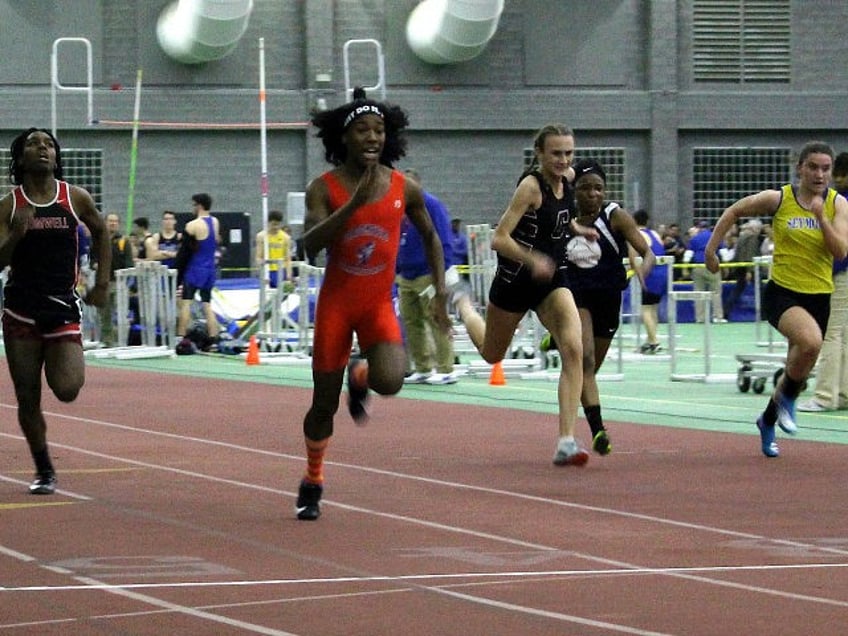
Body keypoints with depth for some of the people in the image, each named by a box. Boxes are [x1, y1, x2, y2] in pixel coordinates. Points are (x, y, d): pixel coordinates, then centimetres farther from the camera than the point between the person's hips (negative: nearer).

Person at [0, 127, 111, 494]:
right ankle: (43, 472, 19)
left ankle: (58, 363, 20)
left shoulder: (75, 199, 0)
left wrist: (102, 282, 14)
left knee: (67, 389, -17)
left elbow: (101, 233, 19)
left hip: (63, 307, 0)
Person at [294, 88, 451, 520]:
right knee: (324, 403, 3)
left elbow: (430, 236, 14)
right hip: (336, 303, -1)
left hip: (379, 305, 1)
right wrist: (354, 204, -30)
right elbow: (310, 244, -22)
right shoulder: (325, 188, -8)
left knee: (390, 381, -25)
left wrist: (440, 291, 7)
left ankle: (360, 374, 13)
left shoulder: (405, 189, -2)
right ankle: (312, 484, 26)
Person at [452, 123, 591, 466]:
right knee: (492, 353, 20)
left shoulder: (568, 178, -1)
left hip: (551, 279, 5)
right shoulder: (531, 186, -22)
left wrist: (574, 228, 10)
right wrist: (533, 260, -41)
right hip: (516, 280, -5)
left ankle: (567, 441, -21)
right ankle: (464, 305, 55)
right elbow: (499, 239, -28)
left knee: (573, 349, -19)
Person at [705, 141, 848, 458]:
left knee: (798, 368, 12)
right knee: (810, 340, -33)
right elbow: (734, 211, 8)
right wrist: (711, 249, 7)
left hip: (819, 297, 4)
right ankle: (787, 401, -8)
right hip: (782, 292, -4)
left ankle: (768, 421, 40)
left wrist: (821, 216, -22)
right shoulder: (778, 199, -6)